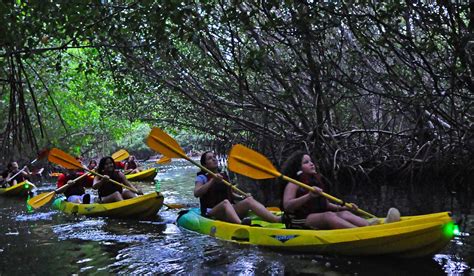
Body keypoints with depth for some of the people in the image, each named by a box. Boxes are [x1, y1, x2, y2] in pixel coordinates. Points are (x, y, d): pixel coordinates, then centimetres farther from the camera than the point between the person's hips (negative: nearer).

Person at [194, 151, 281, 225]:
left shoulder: (224, 176, 20)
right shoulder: (202, 177, 2)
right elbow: (196, 193, -15)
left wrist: (241, 197, 5)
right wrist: (212, 181, -23)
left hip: (230, 211, 5)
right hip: (211, 214, -5)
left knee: (249, 200, -18)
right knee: (225, 202, -36)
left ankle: (278, 219, -39)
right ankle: (241, 224, -67)